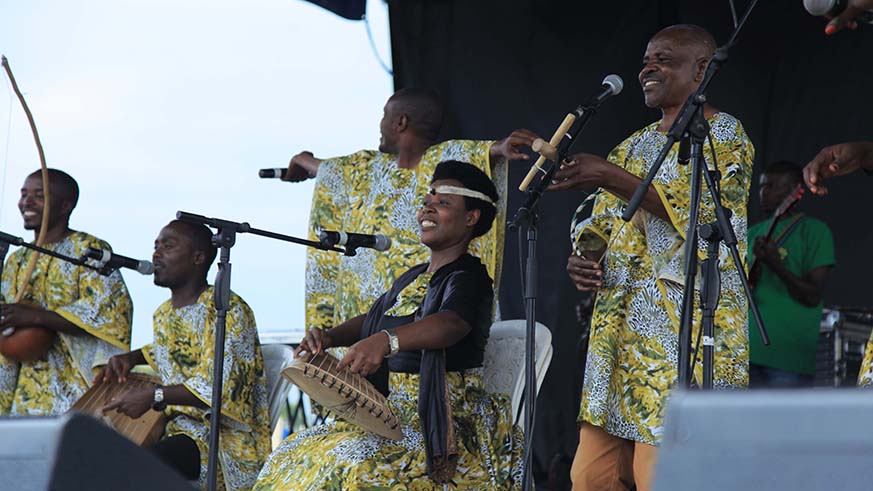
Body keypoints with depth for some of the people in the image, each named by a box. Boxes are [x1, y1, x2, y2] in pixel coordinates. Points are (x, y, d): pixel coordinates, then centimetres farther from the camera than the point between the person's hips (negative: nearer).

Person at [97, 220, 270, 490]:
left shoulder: (228, 309, -12)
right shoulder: (163, 314, 16)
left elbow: (222, 386, -22)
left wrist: (154, 396, -25)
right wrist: (131, 358, 18)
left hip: (220, 434, -9)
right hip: (170, 426, 9)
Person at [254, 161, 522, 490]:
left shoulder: (468, 278, -11)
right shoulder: (412, 279, 17)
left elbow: (452, 323, -33)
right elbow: (371, 320, 31)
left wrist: (387, 339, -51)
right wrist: (329, 337, 8)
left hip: (448, 423, -9)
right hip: (395, 414, 9)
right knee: (294, 455, -3)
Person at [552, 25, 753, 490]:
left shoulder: (722, 133, 2)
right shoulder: (634, 146, 22)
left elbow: (698, 209, -13)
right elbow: (600, 224, 25)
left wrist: (611, 178, -19)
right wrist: (582, 258, 2)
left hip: (685, 325, -7)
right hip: (620, 325, 7)